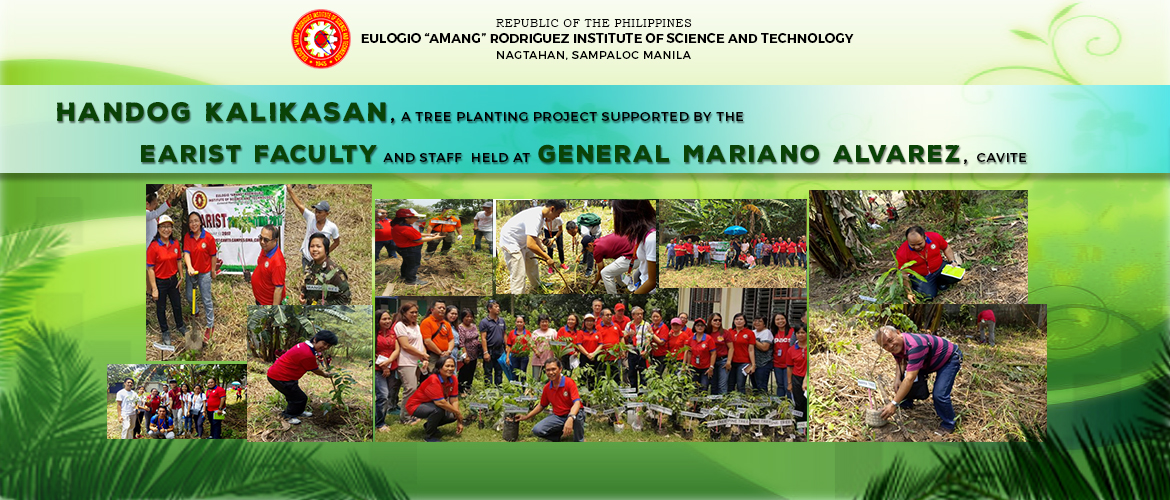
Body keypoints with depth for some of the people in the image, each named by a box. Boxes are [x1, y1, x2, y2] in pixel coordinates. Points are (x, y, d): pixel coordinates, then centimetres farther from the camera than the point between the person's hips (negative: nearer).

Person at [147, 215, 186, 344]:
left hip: (173, 279, 5)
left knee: (177, 304, 20)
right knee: (161, 308, 13)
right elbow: (150, 269, -17)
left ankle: (180, 326, 43)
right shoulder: (153, 246, -20)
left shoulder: (175, 243, -4)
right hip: (160, 282, -5)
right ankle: (165, 331, 32)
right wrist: (154, 289, -16)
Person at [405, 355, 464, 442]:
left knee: (453, 416, -7)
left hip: (432, 405, 8)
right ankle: (430, 436, -11)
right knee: (438, 410, -34)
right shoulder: (434, 380, -31)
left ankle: (428, 426, 16)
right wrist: (458, 413, -26)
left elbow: (454, 400, -9)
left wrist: (459, 422, -15)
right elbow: (440, 402, -35)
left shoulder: (453, 379, -8)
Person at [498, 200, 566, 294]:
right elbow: (531, 245, -39)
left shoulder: (542, 216, -3)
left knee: (532, 265, 26)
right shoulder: (534, 217, -35)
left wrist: (542, 252, 4)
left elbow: (535, 237, 11)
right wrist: (547, 258, -29)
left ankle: (537, 286, 49)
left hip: (522, 242, 10)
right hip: (510, 243, -10)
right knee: (519, 275, -14)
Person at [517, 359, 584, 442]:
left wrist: (570, 418, -48)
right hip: (557, 417, 5)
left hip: (572, 414, -5)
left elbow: (577, 402, -30)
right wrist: (526, 416, 12)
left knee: (577, 415, -41)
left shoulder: (569, 382, -17)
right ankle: (562, 434, 5)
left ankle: (579, 441, -14)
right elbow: (541, 405, 18)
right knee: (536, 430, -17)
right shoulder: (547, 388, 1)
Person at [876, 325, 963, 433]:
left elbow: (910, 379, -42)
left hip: (950, 358, -8)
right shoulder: (896, 346, -15)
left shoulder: (914, 346, -42)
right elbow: (901, 362, 6)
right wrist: (898, 379, -16)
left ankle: (948, 425, 2)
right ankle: (907, 403, 24)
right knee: (903, 379, 0)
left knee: (939, 395, -21)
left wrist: (894, 404, -40)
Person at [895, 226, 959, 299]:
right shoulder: (902, 254, -22)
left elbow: (946, 248, 7)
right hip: (920, 276, -3)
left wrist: (952, 261, -5)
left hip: (940, 268, 3)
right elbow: (903, 274, -18)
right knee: (928, 295, -22)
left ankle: (940, 282, 13)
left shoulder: (935, 237, -14)